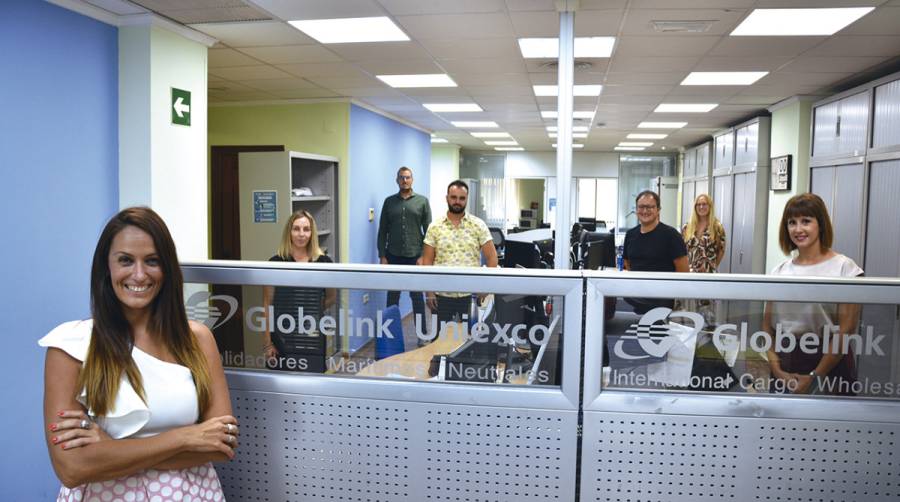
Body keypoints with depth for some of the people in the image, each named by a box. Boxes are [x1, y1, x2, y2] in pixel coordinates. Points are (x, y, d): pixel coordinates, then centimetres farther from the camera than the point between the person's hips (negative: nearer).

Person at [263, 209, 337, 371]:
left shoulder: (323, 261, 1)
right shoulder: (276, 263, -3)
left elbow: (332, 297, 16)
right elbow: (267, 304, -1)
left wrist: (312, 312, 10)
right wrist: (267, 343, -3)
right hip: (282, 338, -1)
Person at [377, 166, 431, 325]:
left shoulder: (422, 201, 2)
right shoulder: (389, 201, 6)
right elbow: (382, 231, 6)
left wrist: (424, 256, -9)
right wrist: (382, 256, -1)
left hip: (415, 256, -1)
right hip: (393, 256, 2)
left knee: (417, 296, 6)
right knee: (392, 296, 9)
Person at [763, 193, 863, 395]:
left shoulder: (844, 268, -5)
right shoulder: (780, 271, 6)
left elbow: (847, 330, -11)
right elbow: (768, 326, 7)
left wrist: (814, 377, -14)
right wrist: (778, 371, -7)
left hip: (829, 364, -4)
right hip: (785, 363, 4)